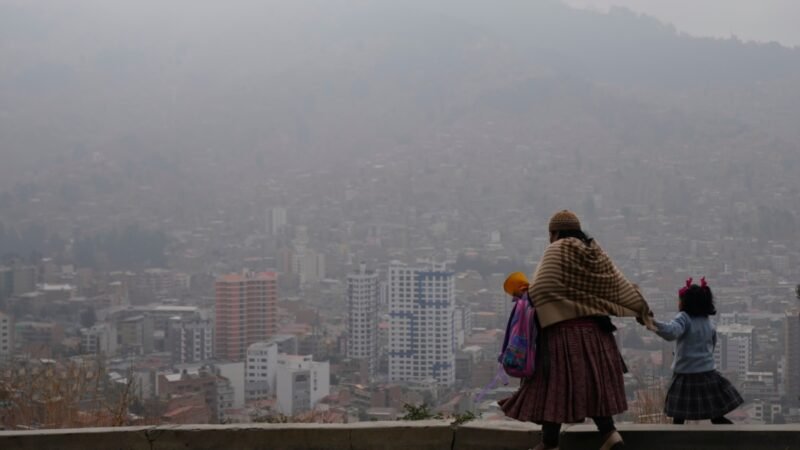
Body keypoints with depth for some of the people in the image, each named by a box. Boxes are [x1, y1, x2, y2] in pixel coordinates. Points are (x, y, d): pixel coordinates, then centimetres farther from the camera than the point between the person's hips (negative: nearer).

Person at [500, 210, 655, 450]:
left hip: (563, 331, -7)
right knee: (592, 383, 14)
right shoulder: (596, 253, 10)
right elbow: (621, 286, 13)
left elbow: (540, 289, -18)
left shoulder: (557, 250, -8)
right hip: (595, 332, 7)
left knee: (554, 385, 0)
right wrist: (642, 311, 24)